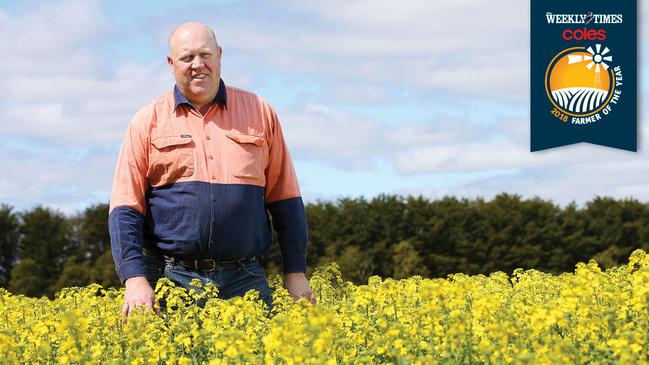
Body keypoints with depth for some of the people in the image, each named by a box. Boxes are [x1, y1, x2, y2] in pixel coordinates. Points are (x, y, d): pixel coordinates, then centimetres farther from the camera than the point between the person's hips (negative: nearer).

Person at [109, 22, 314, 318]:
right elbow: (126, 209, 1)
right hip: (172, 281, -1)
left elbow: (284, 199, 12)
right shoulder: (148, 121, 5)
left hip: (244, 280, 1)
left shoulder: (259, 113, 10)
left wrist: (295, 273, 7)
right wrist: (136, 281, -11)